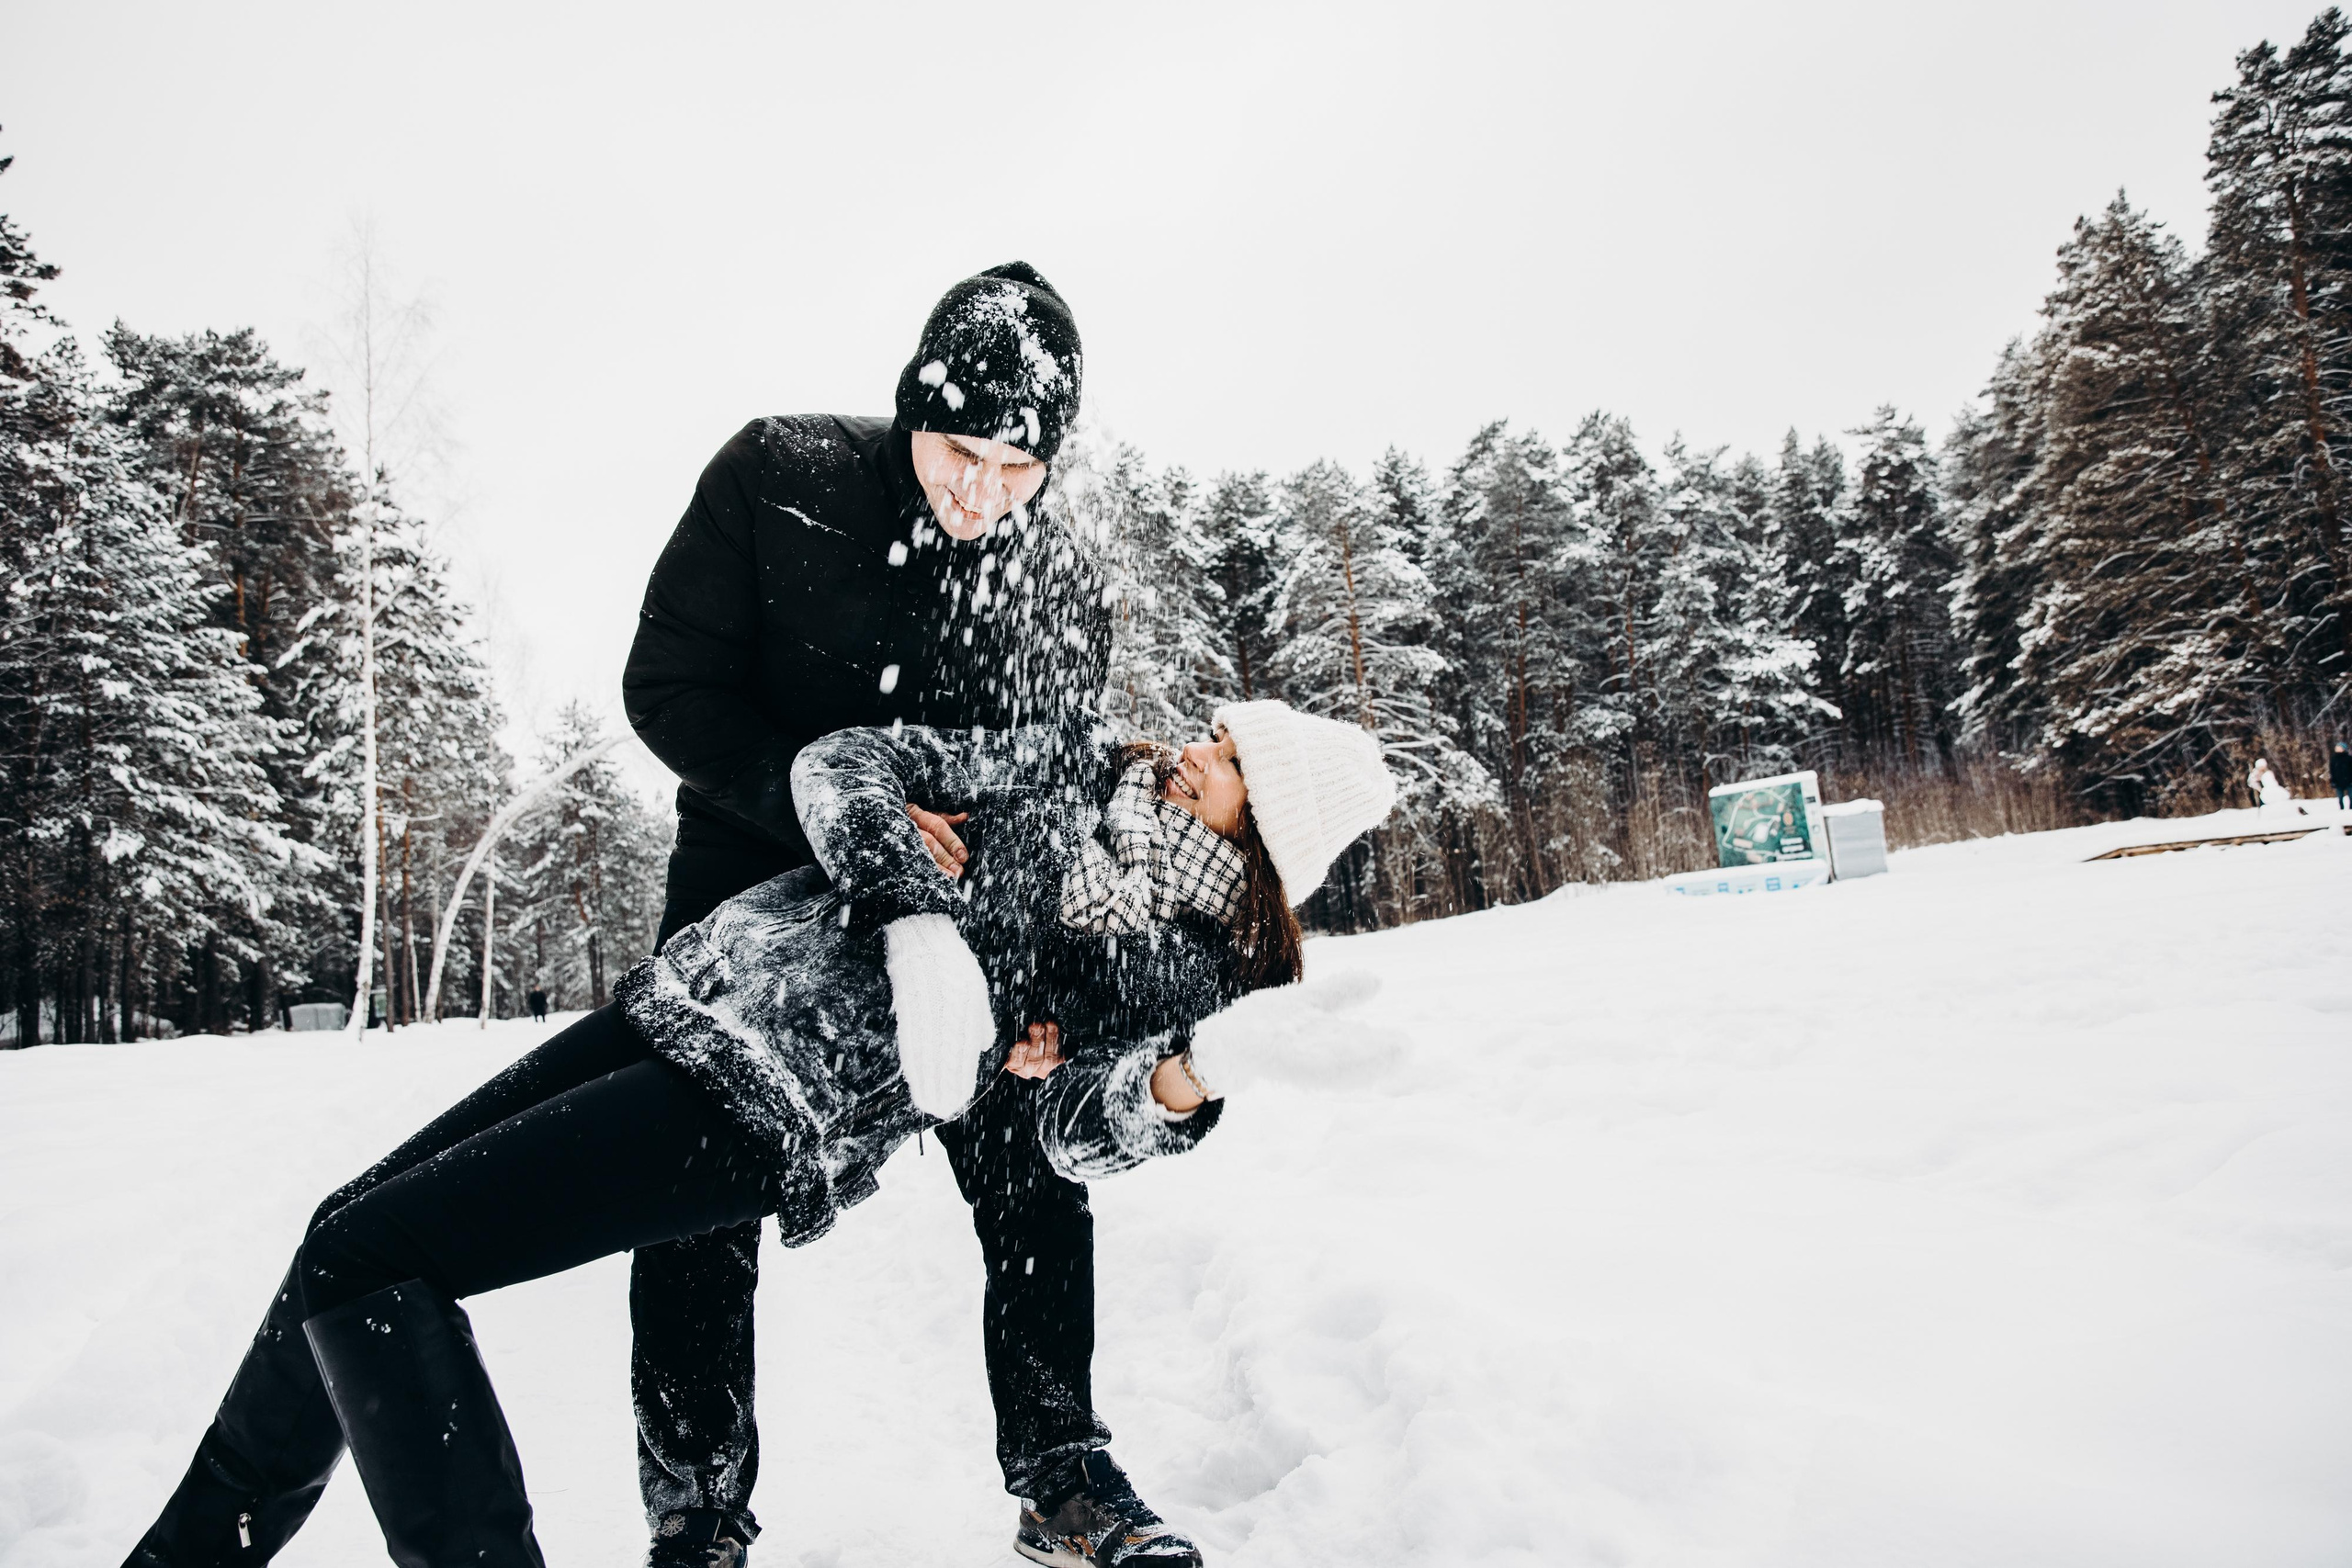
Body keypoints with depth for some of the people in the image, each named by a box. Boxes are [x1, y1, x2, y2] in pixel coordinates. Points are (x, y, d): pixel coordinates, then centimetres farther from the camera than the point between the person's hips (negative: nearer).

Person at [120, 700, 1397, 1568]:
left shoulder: (1192, 967, 0)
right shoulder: (1076, 769, 11)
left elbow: (1075, 1124, -3)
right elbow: (842, 761, 8)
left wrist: (1173, 1099, -23)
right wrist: (915, 902, -8)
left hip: (770, 1113, -7)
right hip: (693, 987, 7)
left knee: (363, 1261, -14)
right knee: (351, 1228, 11)